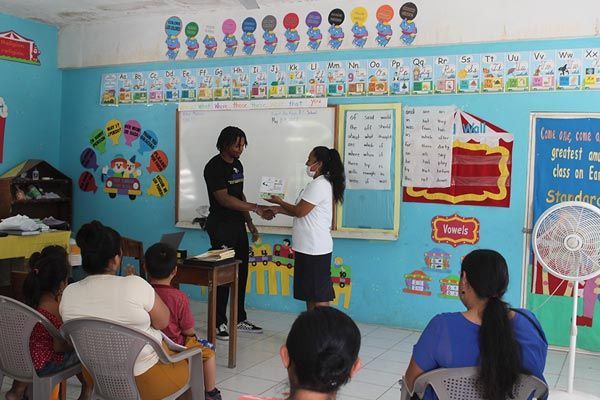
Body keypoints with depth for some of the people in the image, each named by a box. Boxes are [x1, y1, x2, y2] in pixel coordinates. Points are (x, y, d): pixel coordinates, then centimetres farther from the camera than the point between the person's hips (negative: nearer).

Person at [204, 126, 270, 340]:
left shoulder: (237, 165, 12)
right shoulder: (214, 167, -14)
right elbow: (224, 199, -22)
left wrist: (250, 224, 15)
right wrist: (256, 208, -25)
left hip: (238, 226, 8)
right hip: (221, 227, -8)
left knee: (241, 274, 11)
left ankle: (240, 319, 22)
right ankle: (219, 323, 6)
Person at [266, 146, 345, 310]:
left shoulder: (319, 185, -17)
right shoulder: (323, 183, 15)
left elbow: (300, 211, -17)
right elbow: (305, 212, 18)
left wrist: (280, 202, -1)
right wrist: (279, 209, 13)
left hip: (314, 248, -10)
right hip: (311, 247, 10)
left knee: (319, 295, -4)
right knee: (310, 293, 15)